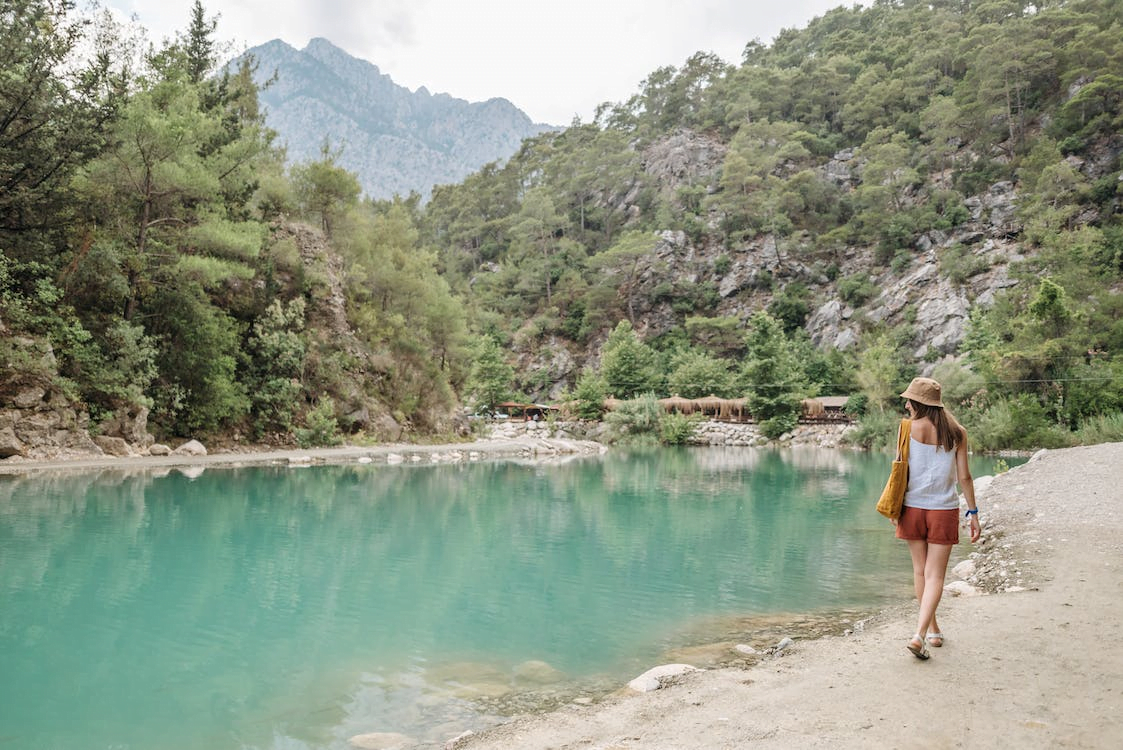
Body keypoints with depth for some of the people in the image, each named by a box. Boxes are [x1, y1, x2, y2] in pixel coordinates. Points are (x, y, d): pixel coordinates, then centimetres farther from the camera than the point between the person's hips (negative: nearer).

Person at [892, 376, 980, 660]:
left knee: (920, 570, 15)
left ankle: (932, 630, 26)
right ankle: (920, 634, -11)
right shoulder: (957, 432, -1)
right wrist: (973, 512, 8)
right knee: (935, 575, 2)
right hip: (944, 510, 0)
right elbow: (964, 477, 0)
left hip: (913, 507, 0)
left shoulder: (910, 428, -6)